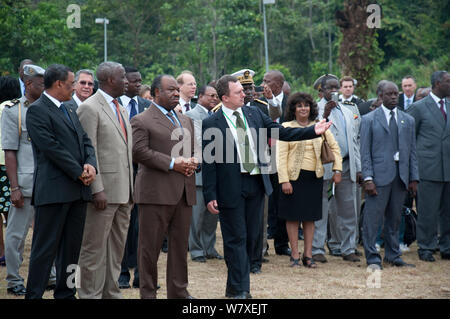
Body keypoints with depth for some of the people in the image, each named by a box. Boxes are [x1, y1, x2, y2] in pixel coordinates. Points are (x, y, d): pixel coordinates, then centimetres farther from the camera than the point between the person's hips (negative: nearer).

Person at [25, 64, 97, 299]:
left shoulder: (70, 112, 21)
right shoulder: (37, 110, -7)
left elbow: (86, 141, 17)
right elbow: (52, 147, -15)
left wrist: (90, 165, -4)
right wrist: (79, 173, -13)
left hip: (77, 191, 8)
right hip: (53, 189, -8)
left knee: (72, 247, 10)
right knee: (45, 247, -6)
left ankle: (66, 294, 17)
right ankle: (33, 295, -2)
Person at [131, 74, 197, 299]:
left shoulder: (186, 121, 21)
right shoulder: (141, 121, -2)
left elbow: (194, 150, 25)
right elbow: (139, 152, -13)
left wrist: (193, 162, 1)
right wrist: (172, 164, -17)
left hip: (184, 193, 7)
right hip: (156, 193, -6)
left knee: (180, 244, 9)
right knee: (150, 246, -1)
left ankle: (179, 292, 17)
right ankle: (148, 293, 6)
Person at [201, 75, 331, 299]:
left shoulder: (254, 114, 6)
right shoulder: (211, 124, -8)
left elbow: (282, 133, 9)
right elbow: (208, 162, -8)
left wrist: (313, 131, -1)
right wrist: (210, 195, -11)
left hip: (256, 183, 6)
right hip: (231, 187, -5)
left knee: (251, 236, 12)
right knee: (236, 238, 0)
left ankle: (235, 285, 24)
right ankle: (239, 289, 8)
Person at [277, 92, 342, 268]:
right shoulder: (286, 127, -1)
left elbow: (335, 147, 15)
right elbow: (281, 156, -5)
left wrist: (337, 169, 5)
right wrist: (284, 180, -13)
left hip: (314, 177, 3)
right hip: (294, 176, -3)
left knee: (310, 217, 7)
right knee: (293, 216, 1)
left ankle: (308, 254, 13)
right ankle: (295, 255, 7)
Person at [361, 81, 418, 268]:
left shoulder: (408, 120, 14)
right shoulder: (369, 120, 2)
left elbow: (412, 151, 14)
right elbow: (365, 152, -2)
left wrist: (414, 178, 8)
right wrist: (368, 178, -11)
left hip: (401, 176, 4)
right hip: (379, 174, -4)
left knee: (395, 218, 10)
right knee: (373, 217, -6)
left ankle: (393, 255, 19)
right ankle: (372, 258, 0)